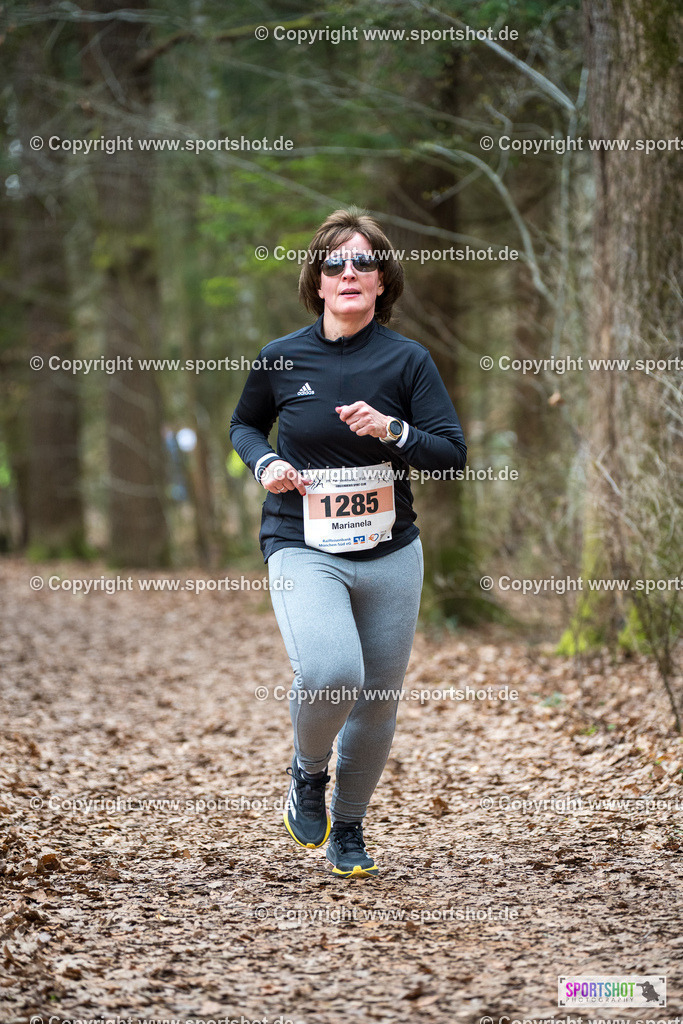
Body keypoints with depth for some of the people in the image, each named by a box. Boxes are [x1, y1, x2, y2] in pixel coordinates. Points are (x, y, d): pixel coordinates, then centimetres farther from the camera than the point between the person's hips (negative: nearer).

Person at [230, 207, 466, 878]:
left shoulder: (407, 360, -2)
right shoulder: (281, 359, -2)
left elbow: (454, 455, -4)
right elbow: (244, 425, 17)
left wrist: (392, 430, -21)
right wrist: (264, 464, -4)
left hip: (390, 553, 2)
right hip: (303, 548, -2)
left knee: (377, 704, 10)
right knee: (331, 673, -28)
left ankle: (348, 827, 35)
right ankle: (307, 769, 5)